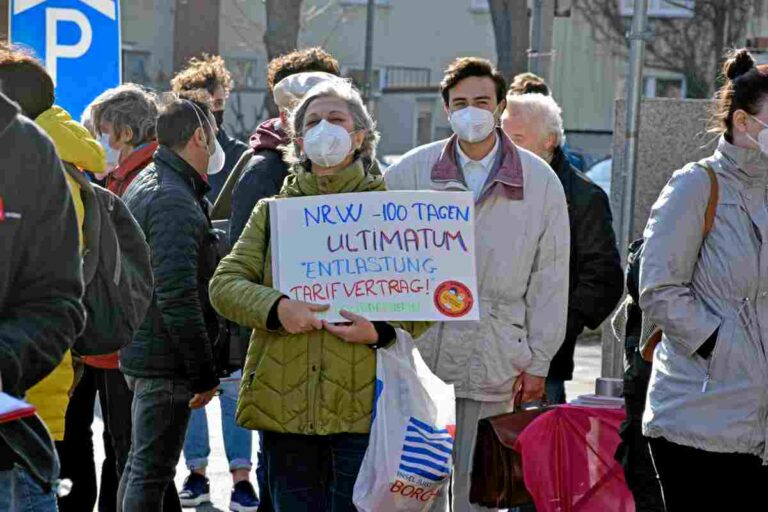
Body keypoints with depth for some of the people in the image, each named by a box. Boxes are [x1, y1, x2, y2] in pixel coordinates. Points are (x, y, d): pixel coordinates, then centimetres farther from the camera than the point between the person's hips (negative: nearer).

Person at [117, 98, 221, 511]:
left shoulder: (142, 185, 12)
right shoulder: (175, 201, -20)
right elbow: (177, 296, -25)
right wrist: (204, 373, -22)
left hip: (140, 350, 10)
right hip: (167, 360, -10)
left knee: (140, 462, 18)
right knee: (152, 472, -5)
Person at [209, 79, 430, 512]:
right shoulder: (273, 210, 16)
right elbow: (225, 283, 7)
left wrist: (382, 330, -15)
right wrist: (275, 309, -13)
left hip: (362, 405, -3)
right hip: (283, 402, 3)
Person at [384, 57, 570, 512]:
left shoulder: (540, 181, 5)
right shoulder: (410, 172, 4)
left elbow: (550, 279, 7)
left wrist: (538, 362, 5)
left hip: (493, 369, 0)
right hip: (416, 356, 0)